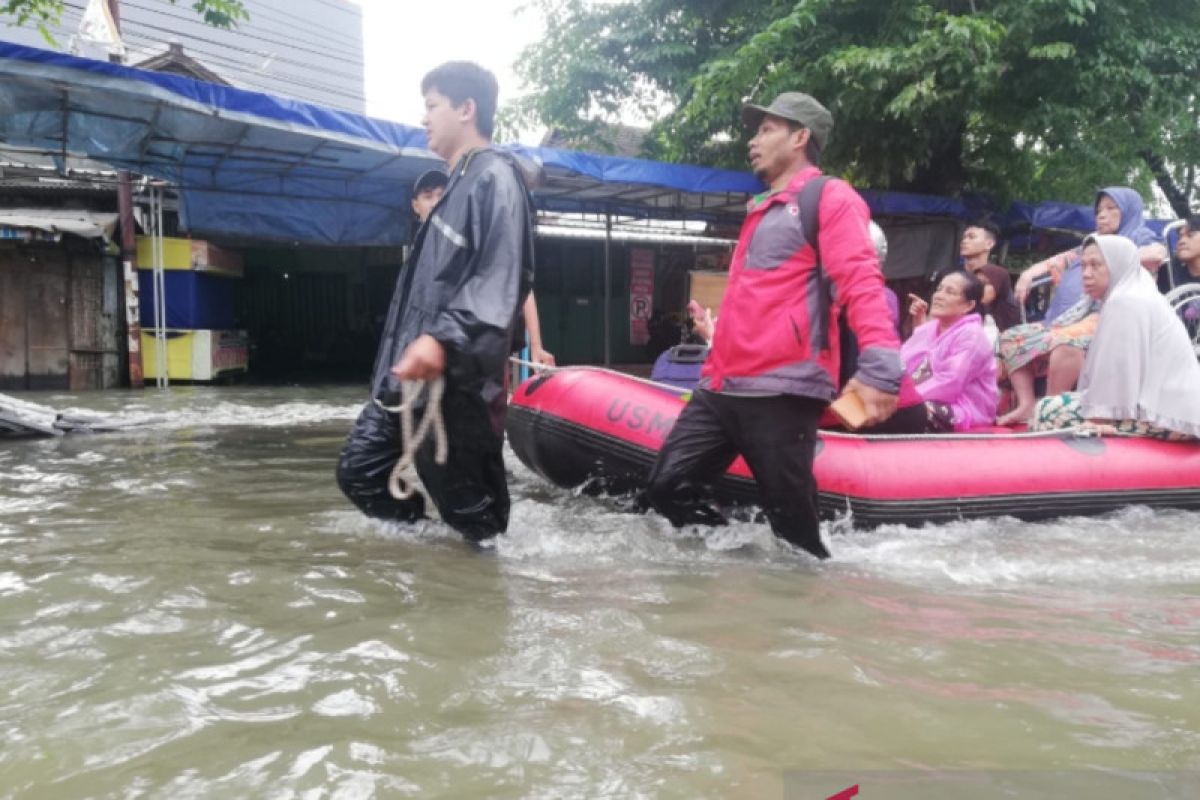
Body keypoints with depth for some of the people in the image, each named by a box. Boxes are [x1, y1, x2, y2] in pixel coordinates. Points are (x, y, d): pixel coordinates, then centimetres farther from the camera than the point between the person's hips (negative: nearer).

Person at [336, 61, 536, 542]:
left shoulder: (496, 177, -9)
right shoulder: (460, 182, 21)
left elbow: (500, 282, -22)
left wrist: (443, 339, -35)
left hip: (456, 383, -10)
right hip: (411, 376, 10)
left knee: (468, 507, -3)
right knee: (360, 473, 14)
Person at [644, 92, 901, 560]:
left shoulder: (830, 198, 0)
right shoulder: (761, 211, 27)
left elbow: (860, 282, -14)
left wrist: (879, 367, -28)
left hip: (781, 392, -8)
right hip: (723, 388, 9)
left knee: (792, 522, -4)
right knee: (668, 490, 4)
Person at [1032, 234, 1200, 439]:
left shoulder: (1124, 302, -12)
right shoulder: (1138, 295, 19)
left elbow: (1114, 373, -18)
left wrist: (1096, 424, -16)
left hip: (1162, 414, -10)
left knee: (1050, 410, -11)